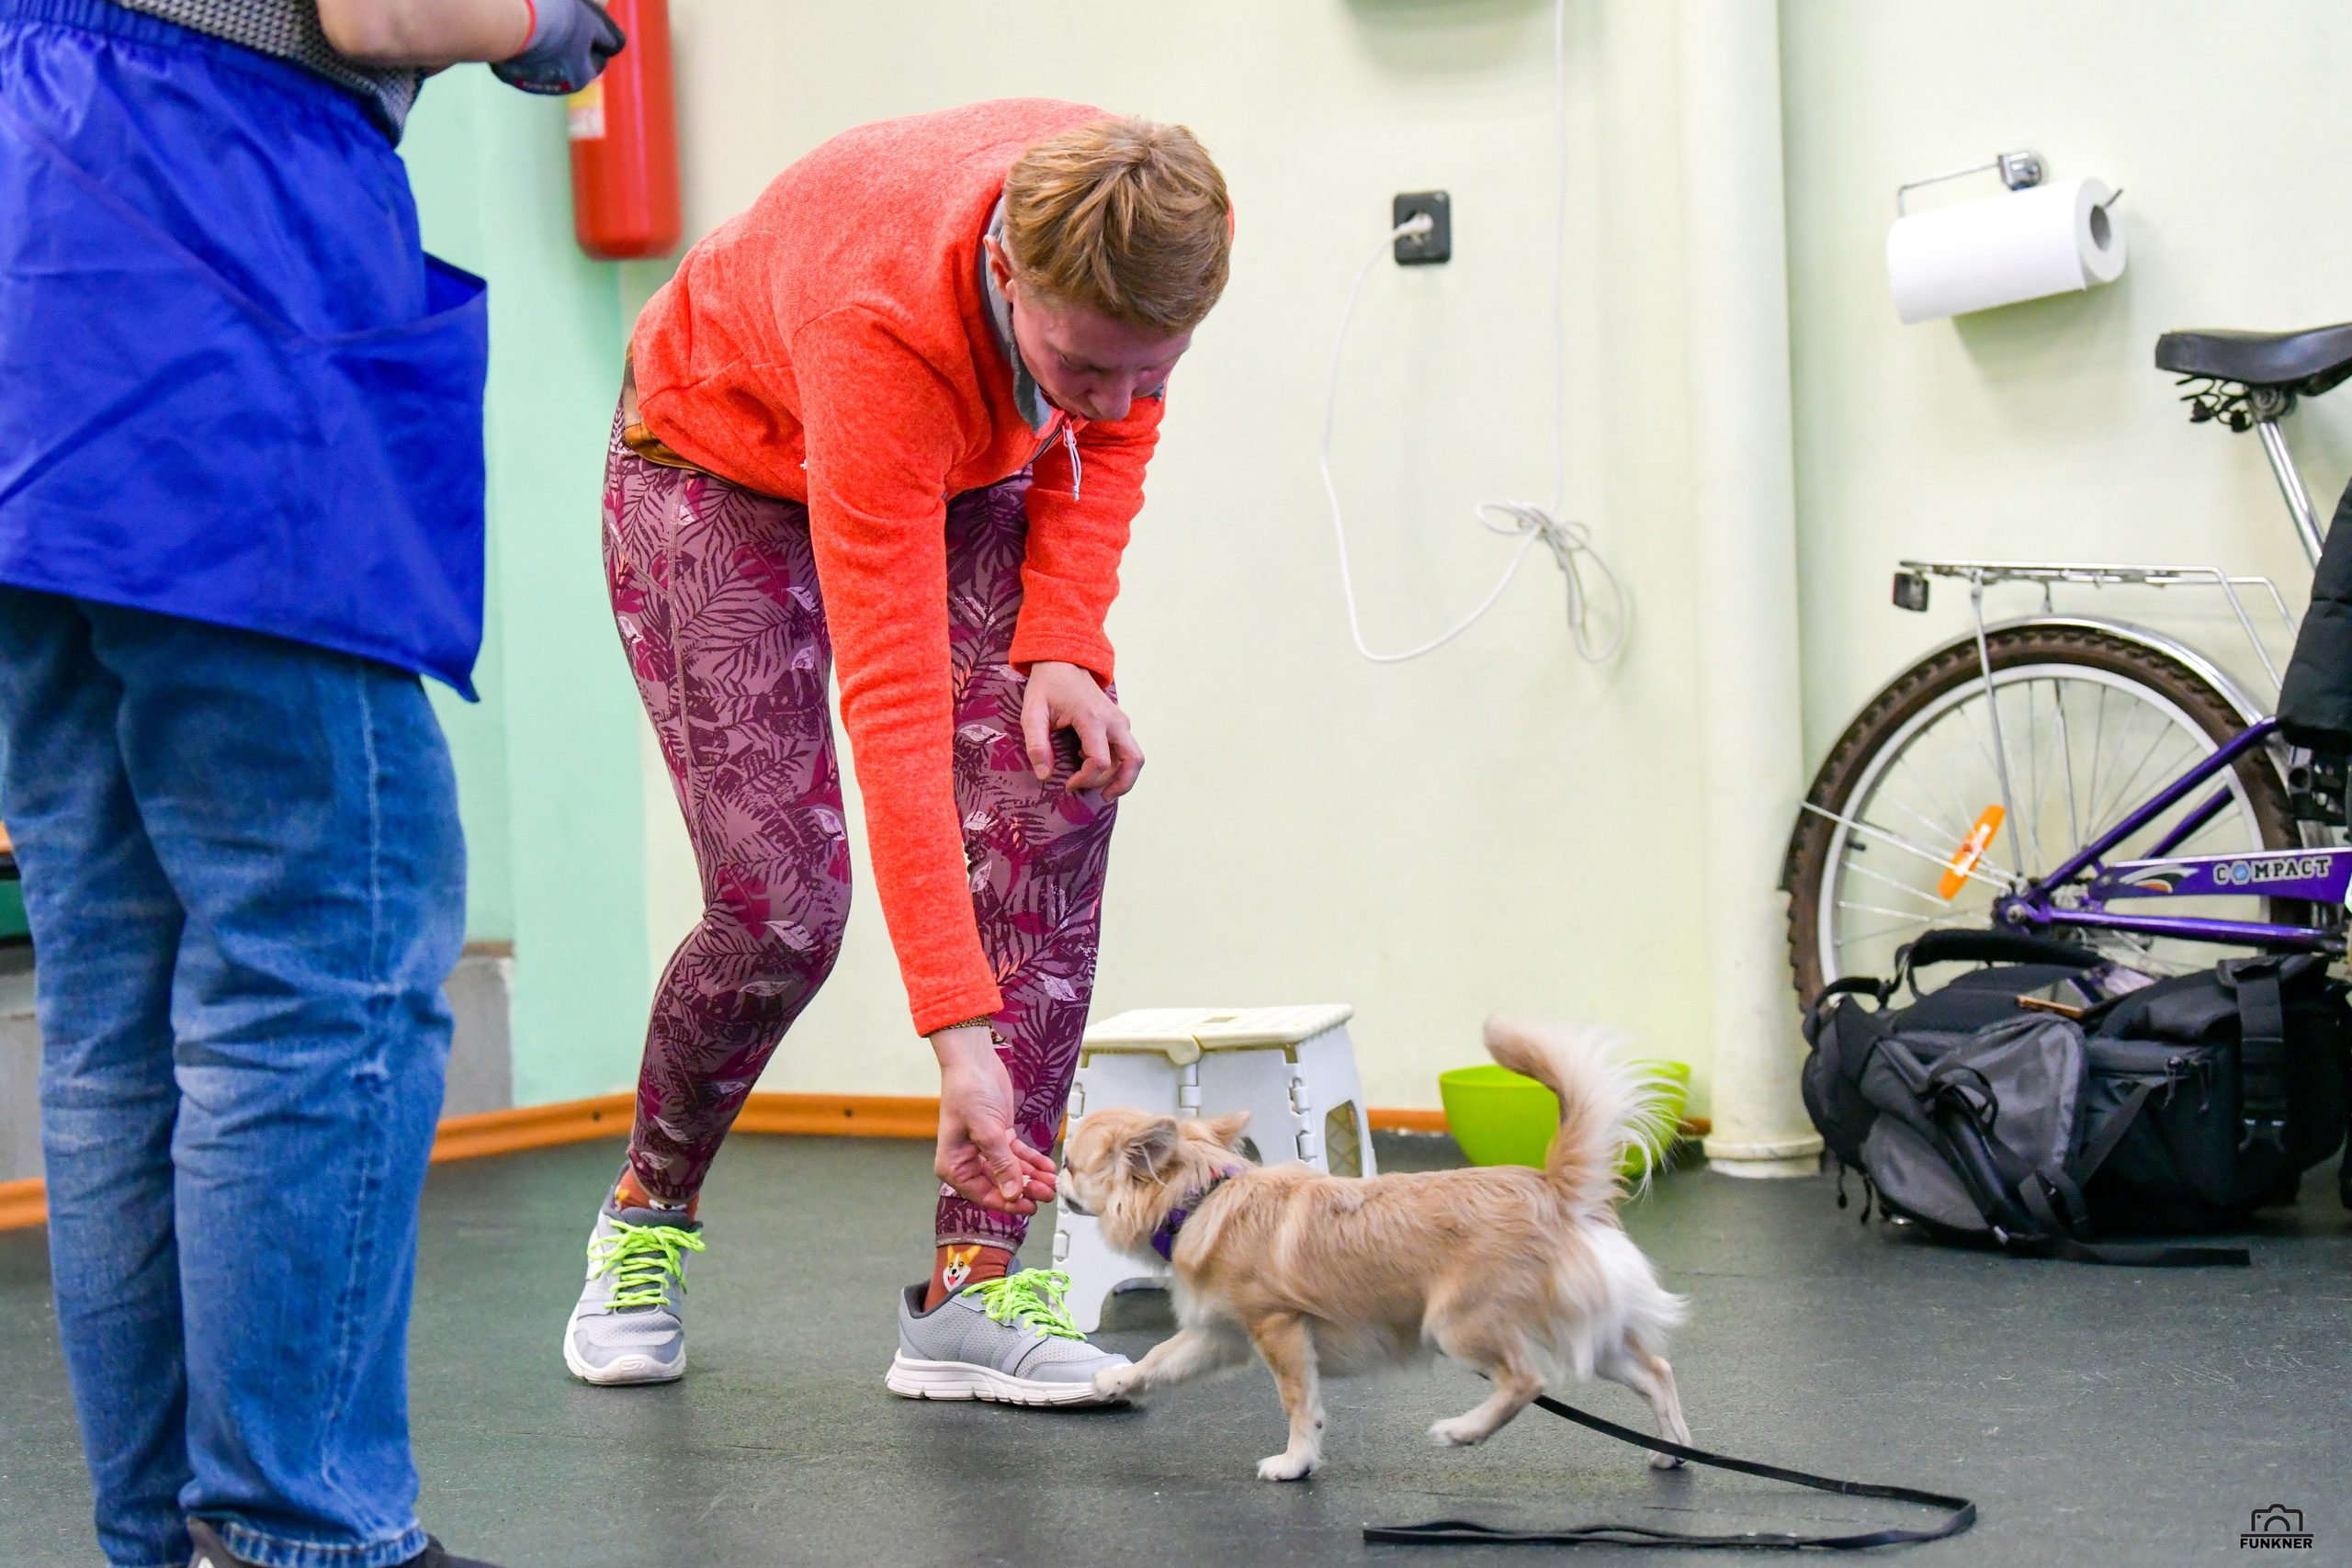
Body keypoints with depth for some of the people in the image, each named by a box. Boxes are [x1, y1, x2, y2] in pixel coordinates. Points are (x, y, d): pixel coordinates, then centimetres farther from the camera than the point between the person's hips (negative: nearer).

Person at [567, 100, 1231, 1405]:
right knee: (783, 908, -14)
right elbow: (893, 709, -44)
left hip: (962, 476, 5)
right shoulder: (883, 322, -42)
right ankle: (647, 1211, 17)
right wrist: (960, 1036, -46)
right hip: (722, 470, -5)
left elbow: (1110, 430, -2)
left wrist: (1064, 644, -17)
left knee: (1058, 793, -17)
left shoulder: (1134, 232, -28)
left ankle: (976, 1278, -13)